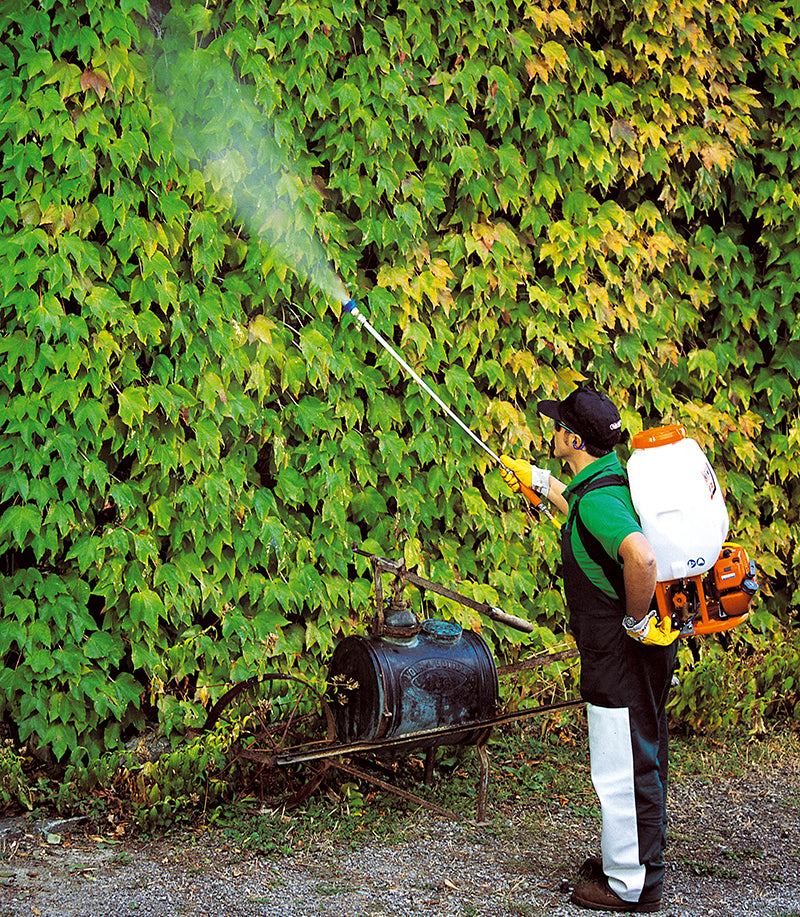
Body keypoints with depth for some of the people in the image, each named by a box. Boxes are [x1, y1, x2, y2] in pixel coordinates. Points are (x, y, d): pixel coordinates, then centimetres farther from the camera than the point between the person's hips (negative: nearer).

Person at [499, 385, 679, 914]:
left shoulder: (598, 499, -24)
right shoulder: (609, 480, 8)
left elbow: (641, 557, -42)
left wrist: (635, 621, -28)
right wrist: (540, 482, 38)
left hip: (625, 654, -10)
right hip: (632, 653, 10)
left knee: (622, 767, 0)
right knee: (639, 759, 21)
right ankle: (641, 859, 35)